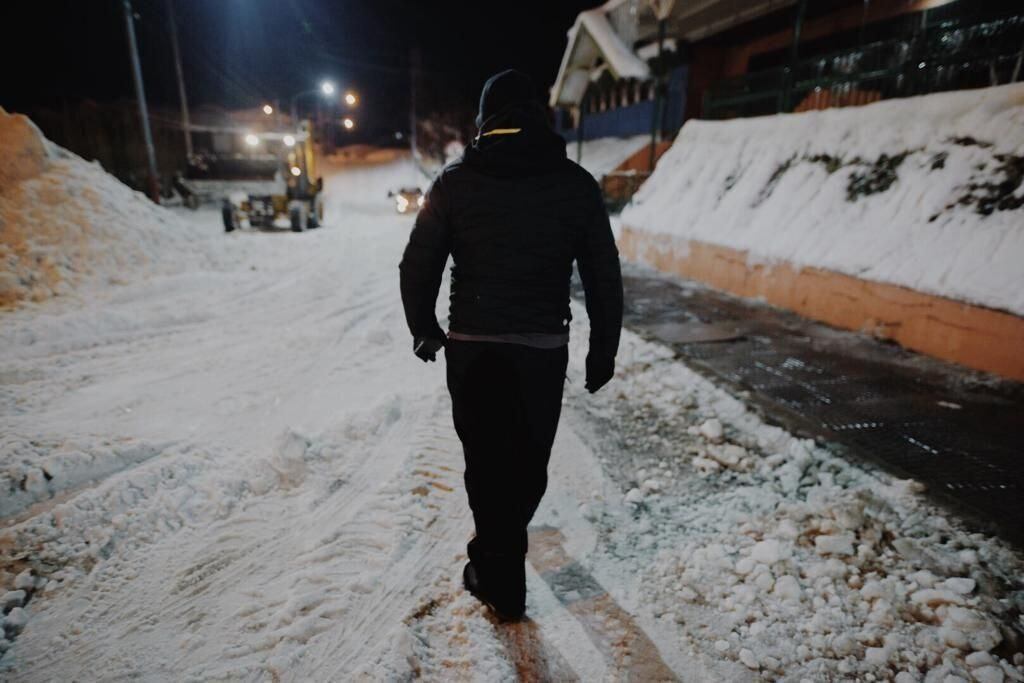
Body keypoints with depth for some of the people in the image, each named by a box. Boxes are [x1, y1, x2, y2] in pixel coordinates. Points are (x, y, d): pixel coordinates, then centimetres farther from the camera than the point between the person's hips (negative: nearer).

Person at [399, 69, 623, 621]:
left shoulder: (455, 181, -1)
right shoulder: (575, 182, 0)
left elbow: (418, 265, 0)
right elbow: (603, 274, 0)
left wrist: (424, 330, 15)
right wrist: (603, 348, 9)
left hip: (471, 347, 0)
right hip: (543, 348, 1)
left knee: (486, 461, 13)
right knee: (527, 461, 19)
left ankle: (501, 579, 24)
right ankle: (499, 550, 41)